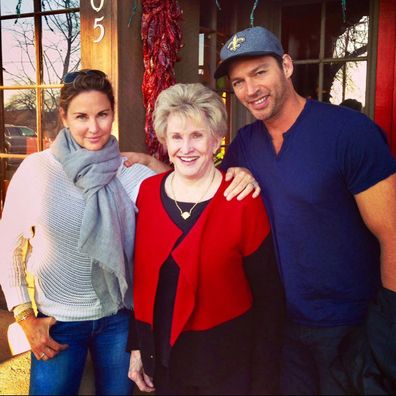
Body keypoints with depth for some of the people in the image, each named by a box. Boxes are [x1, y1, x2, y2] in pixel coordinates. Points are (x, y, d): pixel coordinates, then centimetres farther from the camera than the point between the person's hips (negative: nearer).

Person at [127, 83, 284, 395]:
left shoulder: (243, 202, -15)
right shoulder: (148, 192, -4)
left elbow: (267, 291, -8)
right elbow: (140, 276, 3)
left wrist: (257, 364, -5)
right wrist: (136, 346, 6)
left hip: (225, 360, -3)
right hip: (161, 352, 4)